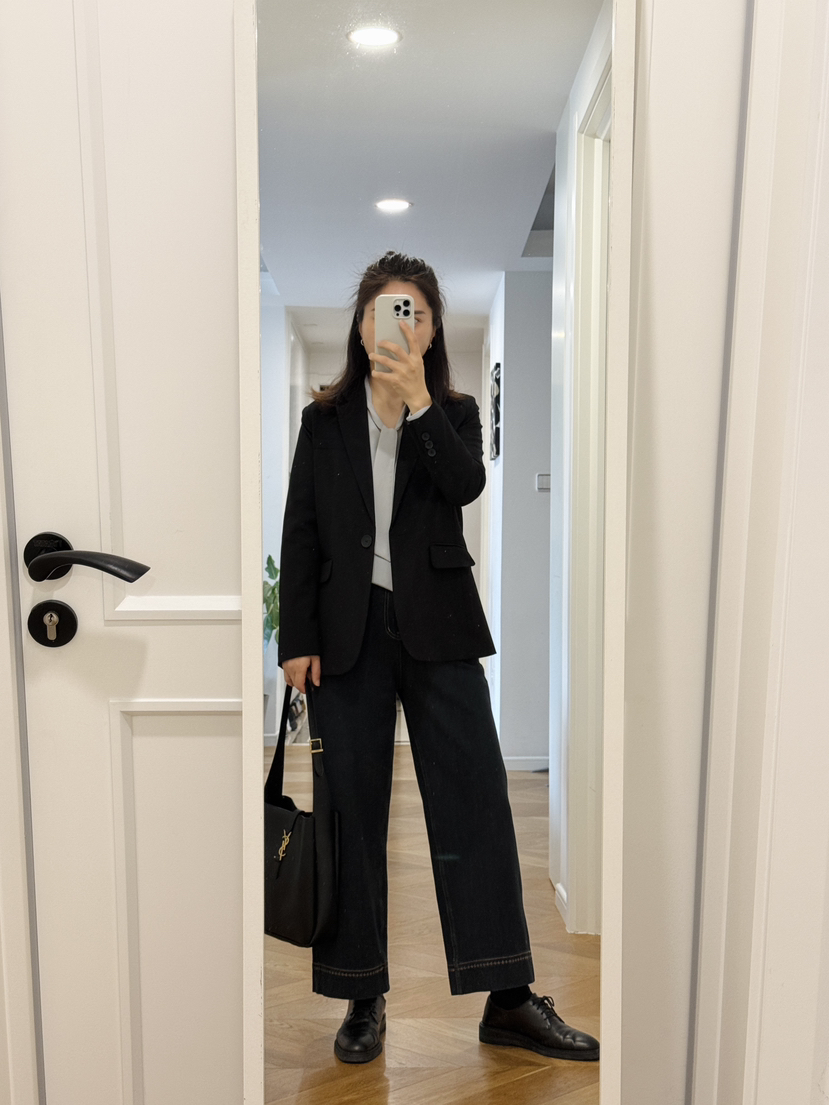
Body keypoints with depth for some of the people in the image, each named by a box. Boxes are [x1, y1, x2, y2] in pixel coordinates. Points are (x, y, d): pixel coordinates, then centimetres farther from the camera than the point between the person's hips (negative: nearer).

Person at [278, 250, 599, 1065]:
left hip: (438, 630, 0)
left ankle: (508, 1000, 10)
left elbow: (466, 485, -11)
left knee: (475, 800, -1)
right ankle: (364, 1000, 18)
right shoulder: (325, 420, 9)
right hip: (349, 630, 1)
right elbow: (300, 534, 5)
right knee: (353, 810, 4)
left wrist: (416, 401, -19)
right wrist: (298, 640, -3)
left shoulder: (455, 413, 10)